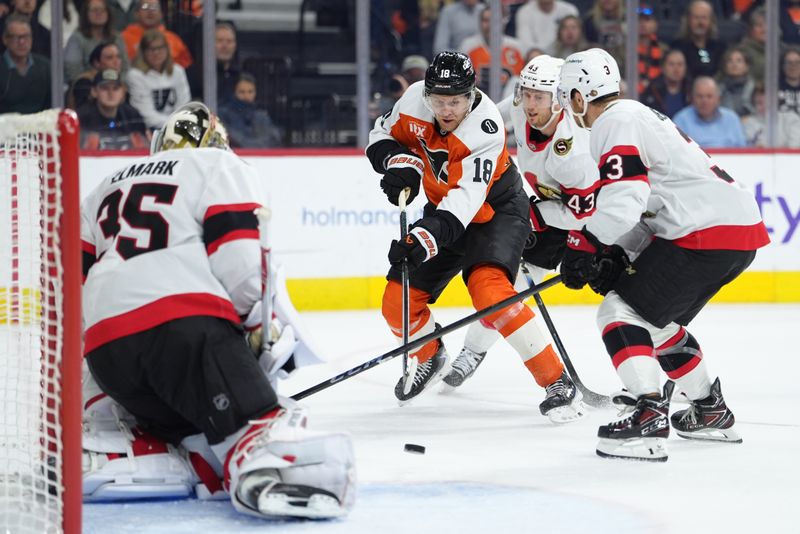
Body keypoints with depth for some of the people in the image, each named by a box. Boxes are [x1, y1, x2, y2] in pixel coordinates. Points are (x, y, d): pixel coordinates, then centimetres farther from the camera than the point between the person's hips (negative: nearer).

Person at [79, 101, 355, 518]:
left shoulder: (106, 189, 34)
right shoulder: (220, 166, 16)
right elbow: (240, 267, 1)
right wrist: (263, 326, 16)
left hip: (105, 349, 6)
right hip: (184, 323, -6)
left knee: (188, 425, 19)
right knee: (252, 412, -17)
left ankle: (105, 452, -3)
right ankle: (267, 468, -49)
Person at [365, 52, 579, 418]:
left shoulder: (485, 128, -32)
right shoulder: (415, 100, -16)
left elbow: (465, 197, -40)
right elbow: (383, 136, 1)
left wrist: (429, 236, -54)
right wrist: (399, 161, -21)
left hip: (496, 208, -6)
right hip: (444, 207, 6)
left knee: (489, 291, -31)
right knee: (399, 302, 1)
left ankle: (556, 380, -25)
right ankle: (429, 358, 35)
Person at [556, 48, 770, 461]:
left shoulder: (615, 124, -9)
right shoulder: (636, 115, 23)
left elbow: (624, 202, -22)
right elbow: (647, 205, 22)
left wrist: (583, 246, -16)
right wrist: (617, 256, 10)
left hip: (707, 233, -10)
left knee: (621, 311, -9)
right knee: (658, 319, 25)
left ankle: (648, 418, -21)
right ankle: (711, 411, 34)